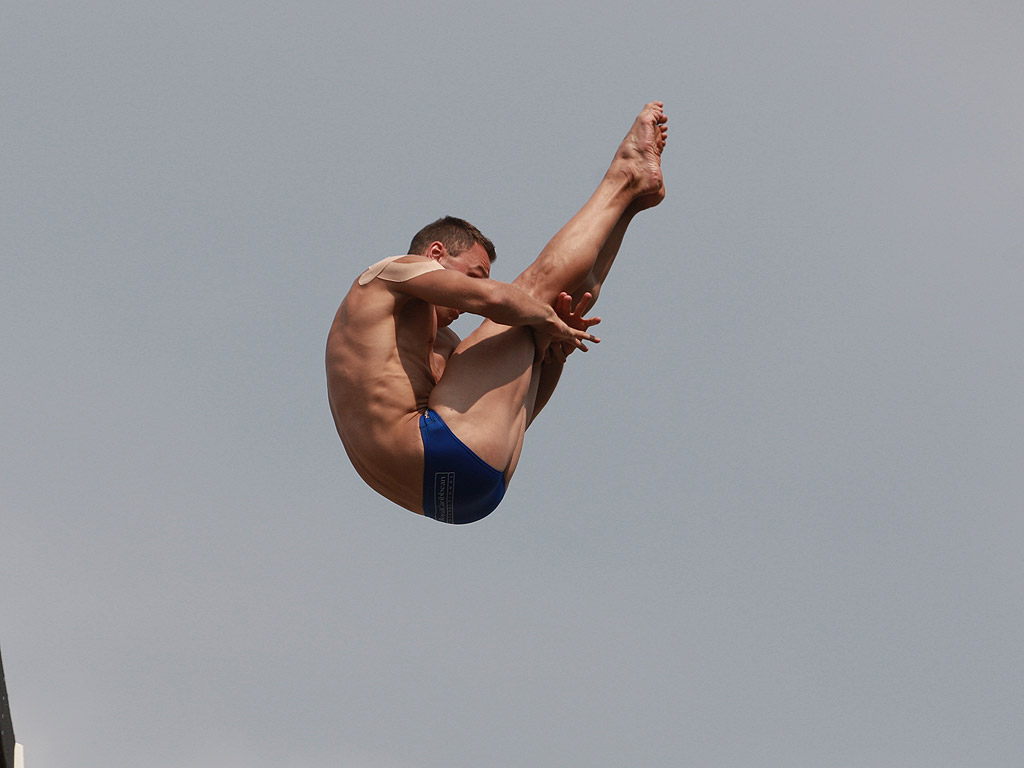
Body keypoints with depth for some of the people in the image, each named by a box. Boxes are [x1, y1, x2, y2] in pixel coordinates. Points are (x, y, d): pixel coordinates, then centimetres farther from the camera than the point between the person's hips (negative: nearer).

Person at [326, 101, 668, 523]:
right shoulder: (392, 272, 6)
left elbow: (508, 413, 29)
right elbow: (494, 299, -13)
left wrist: (553, 354, 13)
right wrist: (551, 326, 4)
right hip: (439, 455, -9)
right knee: (536, 286, 2)